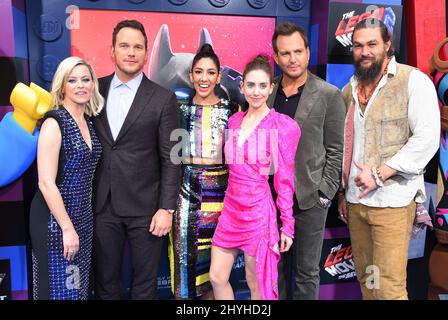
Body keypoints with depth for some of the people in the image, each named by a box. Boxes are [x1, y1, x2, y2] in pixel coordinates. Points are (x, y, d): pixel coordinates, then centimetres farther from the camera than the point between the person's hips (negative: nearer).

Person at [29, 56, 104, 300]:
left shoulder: (88, 121, 6)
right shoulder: (54, 122, -15)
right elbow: (46, 183, -19)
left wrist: (77, 224, 7)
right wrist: (67, 227, -18)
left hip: (84, 217, 7)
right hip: (55, 219, -7)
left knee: (79, 287, 17)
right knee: (59, 288, 7)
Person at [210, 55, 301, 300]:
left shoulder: (283, 125, -8)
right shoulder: (234, 121, 7)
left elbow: (285, 180, -6)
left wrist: (287, 225, -5)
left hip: (259, 211, -5)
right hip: (231, 209, 5)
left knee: (256, 283, 11)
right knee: (216, 278, 11)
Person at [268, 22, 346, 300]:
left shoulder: (329, 95, -5)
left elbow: (336, 151, -4)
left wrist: (324, 194, -9)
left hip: (309, 199, -3)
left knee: (306, 272, 10)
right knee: (276, 268, 17)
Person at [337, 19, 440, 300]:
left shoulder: (413, 81, -5)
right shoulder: (350, 90, 12)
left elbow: (427, 138, -13)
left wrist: (379, 174, -18)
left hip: (391, 201, -5)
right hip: (355, 201, 5)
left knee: (388, 287, -3)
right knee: (365, 278, 15)